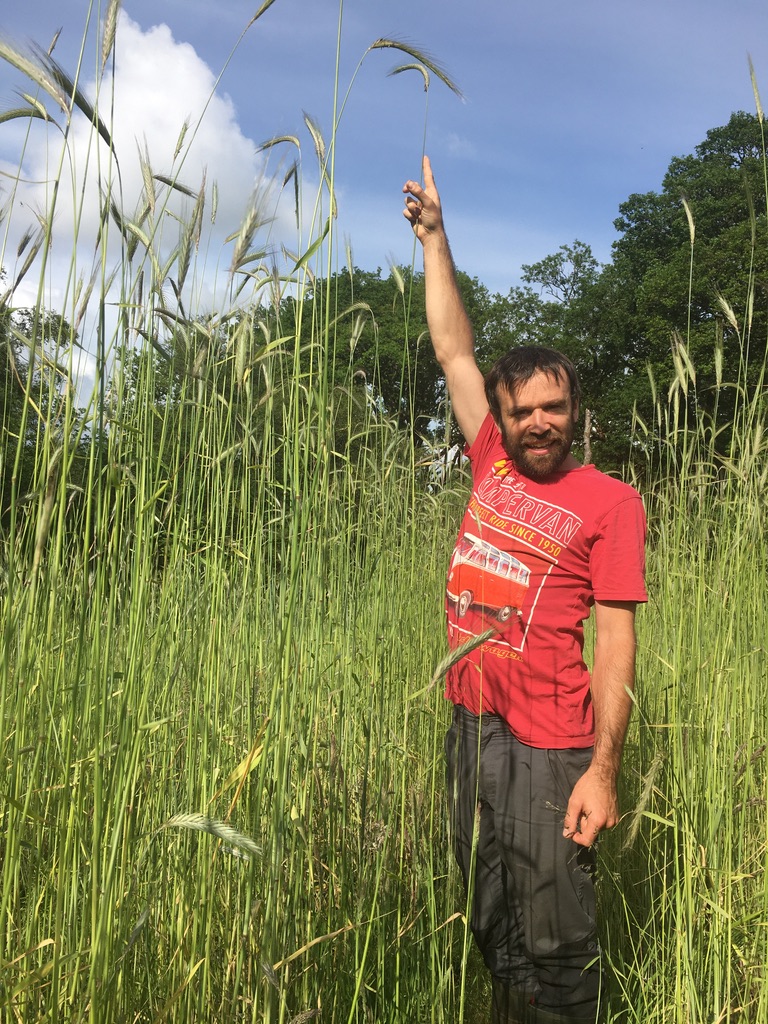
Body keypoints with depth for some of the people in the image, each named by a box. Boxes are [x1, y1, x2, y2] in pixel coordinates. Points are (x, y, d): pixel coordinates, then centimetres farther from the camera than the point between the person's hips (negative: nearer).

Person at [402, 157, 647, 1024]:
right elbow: (454, 349, 13)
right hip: (470, 726, 5)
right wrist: (433, 236, 17)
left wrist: (604, 769, -17)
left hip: (549, 745, -5)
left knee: (557, 948, 5)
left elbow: (614, 640, -10)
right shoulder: (493, 466, 6)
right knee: (491, 930, 18)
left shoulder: (610, 503, -6)